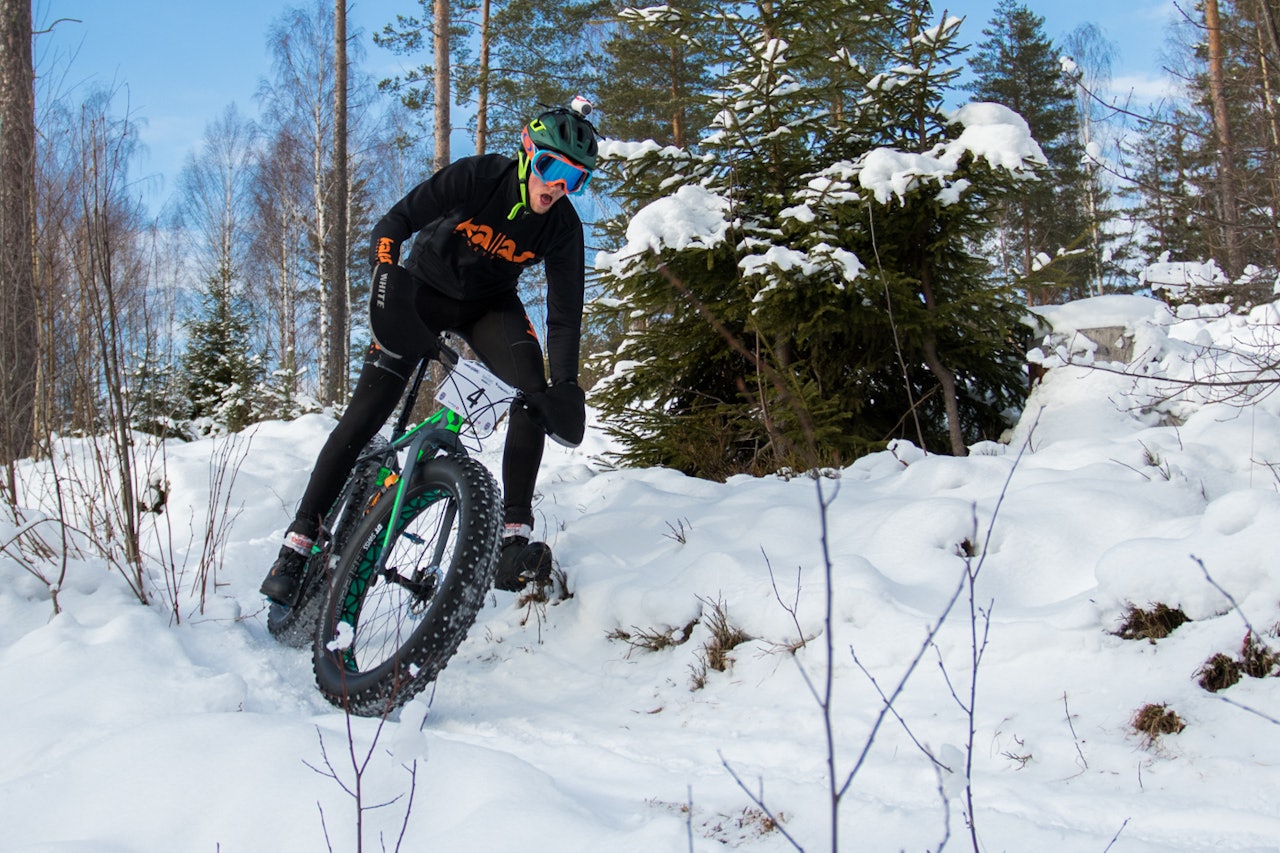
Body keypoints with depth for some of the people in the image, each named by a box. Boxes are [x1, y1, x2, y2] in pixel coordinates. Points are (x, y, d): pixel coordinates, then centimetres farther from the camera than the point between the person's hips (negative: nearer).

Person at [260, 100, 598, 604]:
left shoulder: (563, 227, -17)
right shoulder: (475, 177, -25)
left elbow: (565, 312, -17)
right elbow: (395, 224, -26)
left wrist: (565, 386, -29)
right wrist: (385, 278, -43)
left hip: (489, 304, 2)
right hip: (426, 289, -2)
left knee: (533, 386, -27)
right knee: (366, 413, -12)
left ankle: (514, 531, -22)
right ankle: (300, 539, -5)